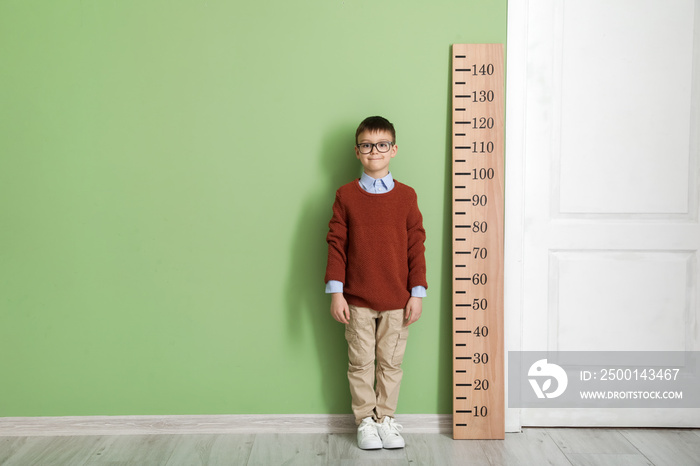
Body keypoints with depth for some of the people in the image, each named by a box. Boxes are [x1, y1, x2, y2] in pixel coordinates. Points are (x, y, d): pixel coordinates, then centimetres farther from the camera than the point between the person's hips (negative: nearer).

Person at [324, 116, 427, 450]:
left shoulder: (406, 196, 1)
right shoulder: (346, 195, 0)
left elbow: (416, 245, 2)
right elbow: (336, 244, -1)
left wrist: (417, 293, -1)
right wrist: (335, 292, -6)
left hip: (397, 300, 1)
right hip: (357, 300, 0)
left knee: (391, 363, 11)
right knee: (361, 363, 9)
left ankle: (386, 417, 27)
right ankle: (365, 420, 25)